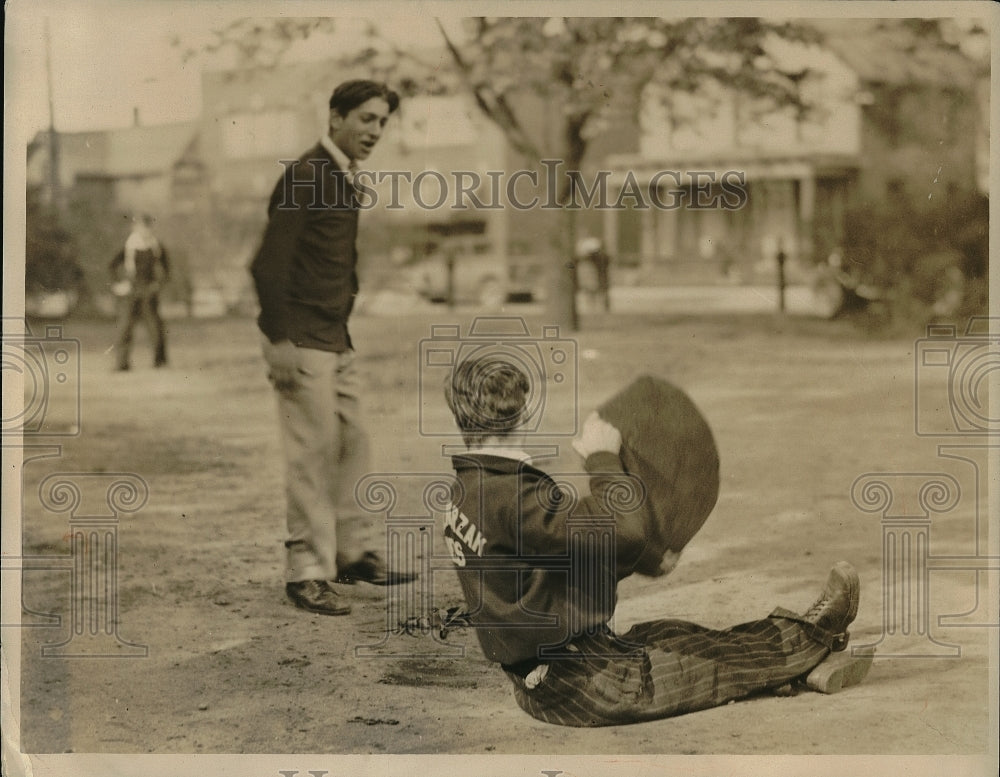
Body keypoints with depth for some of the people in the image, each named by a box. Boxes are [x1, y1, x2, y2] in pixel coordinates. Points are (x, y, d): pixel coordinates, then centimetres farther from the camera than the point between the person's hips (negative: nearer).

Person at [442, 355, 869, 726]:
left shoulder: (469, 489, 6)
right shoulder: (509, 495, -26)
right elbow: (622, 531, -32)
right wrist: (604, 458, -18)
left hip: (540, 679, 9)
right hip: (578, 685, -9)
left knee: (680, 637, 16)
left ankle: (808, 665, 24)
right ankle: (815, 633, 24)